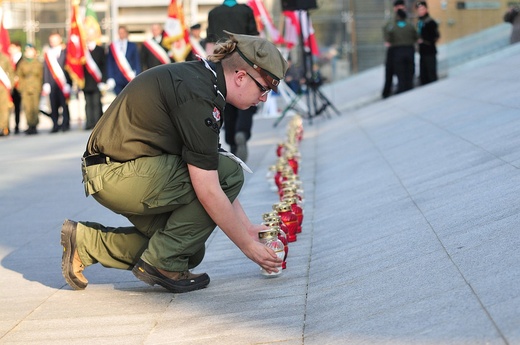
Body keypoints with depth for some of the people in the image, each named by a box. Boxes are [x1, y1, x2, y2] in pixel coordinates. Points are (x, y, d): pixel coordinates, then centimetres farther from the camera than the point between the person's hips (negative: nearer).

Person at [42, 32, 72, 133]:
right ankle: (55, 125, 8)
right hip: (52, 85, 2)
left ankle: (65, 124, 4)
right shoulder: (47, 54, 11)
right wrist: (46, 85, 2)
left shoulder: (65, 52, 3)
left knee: (64, 105, -4)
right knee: (54, 106, 2)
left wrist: (68, 83, -7)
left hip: (63, 83, -2)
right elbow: (46, 70, 10)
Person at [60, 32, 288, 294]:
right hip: (122, 176, -10)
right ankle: (163, 262, -7)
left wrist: (248, 228, 16)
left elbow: (212, 175, 17)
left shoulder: (199, 77, 10)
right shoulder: (197, 96, -21)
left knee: (190, 252, 17)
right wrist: (248, 245, -12)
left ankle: (87, 243, 17)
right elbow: (208, 192, -22)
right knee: (230, 172, -14)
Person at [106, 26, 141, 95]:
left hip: (130, 79, 0)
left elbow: (137, 62, 6)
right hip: (117, 81, 0)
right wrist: (110, 78, -3)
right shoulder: (112, 46, 8)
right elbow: (109, 64, 7)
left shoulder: (133, 46, 7)